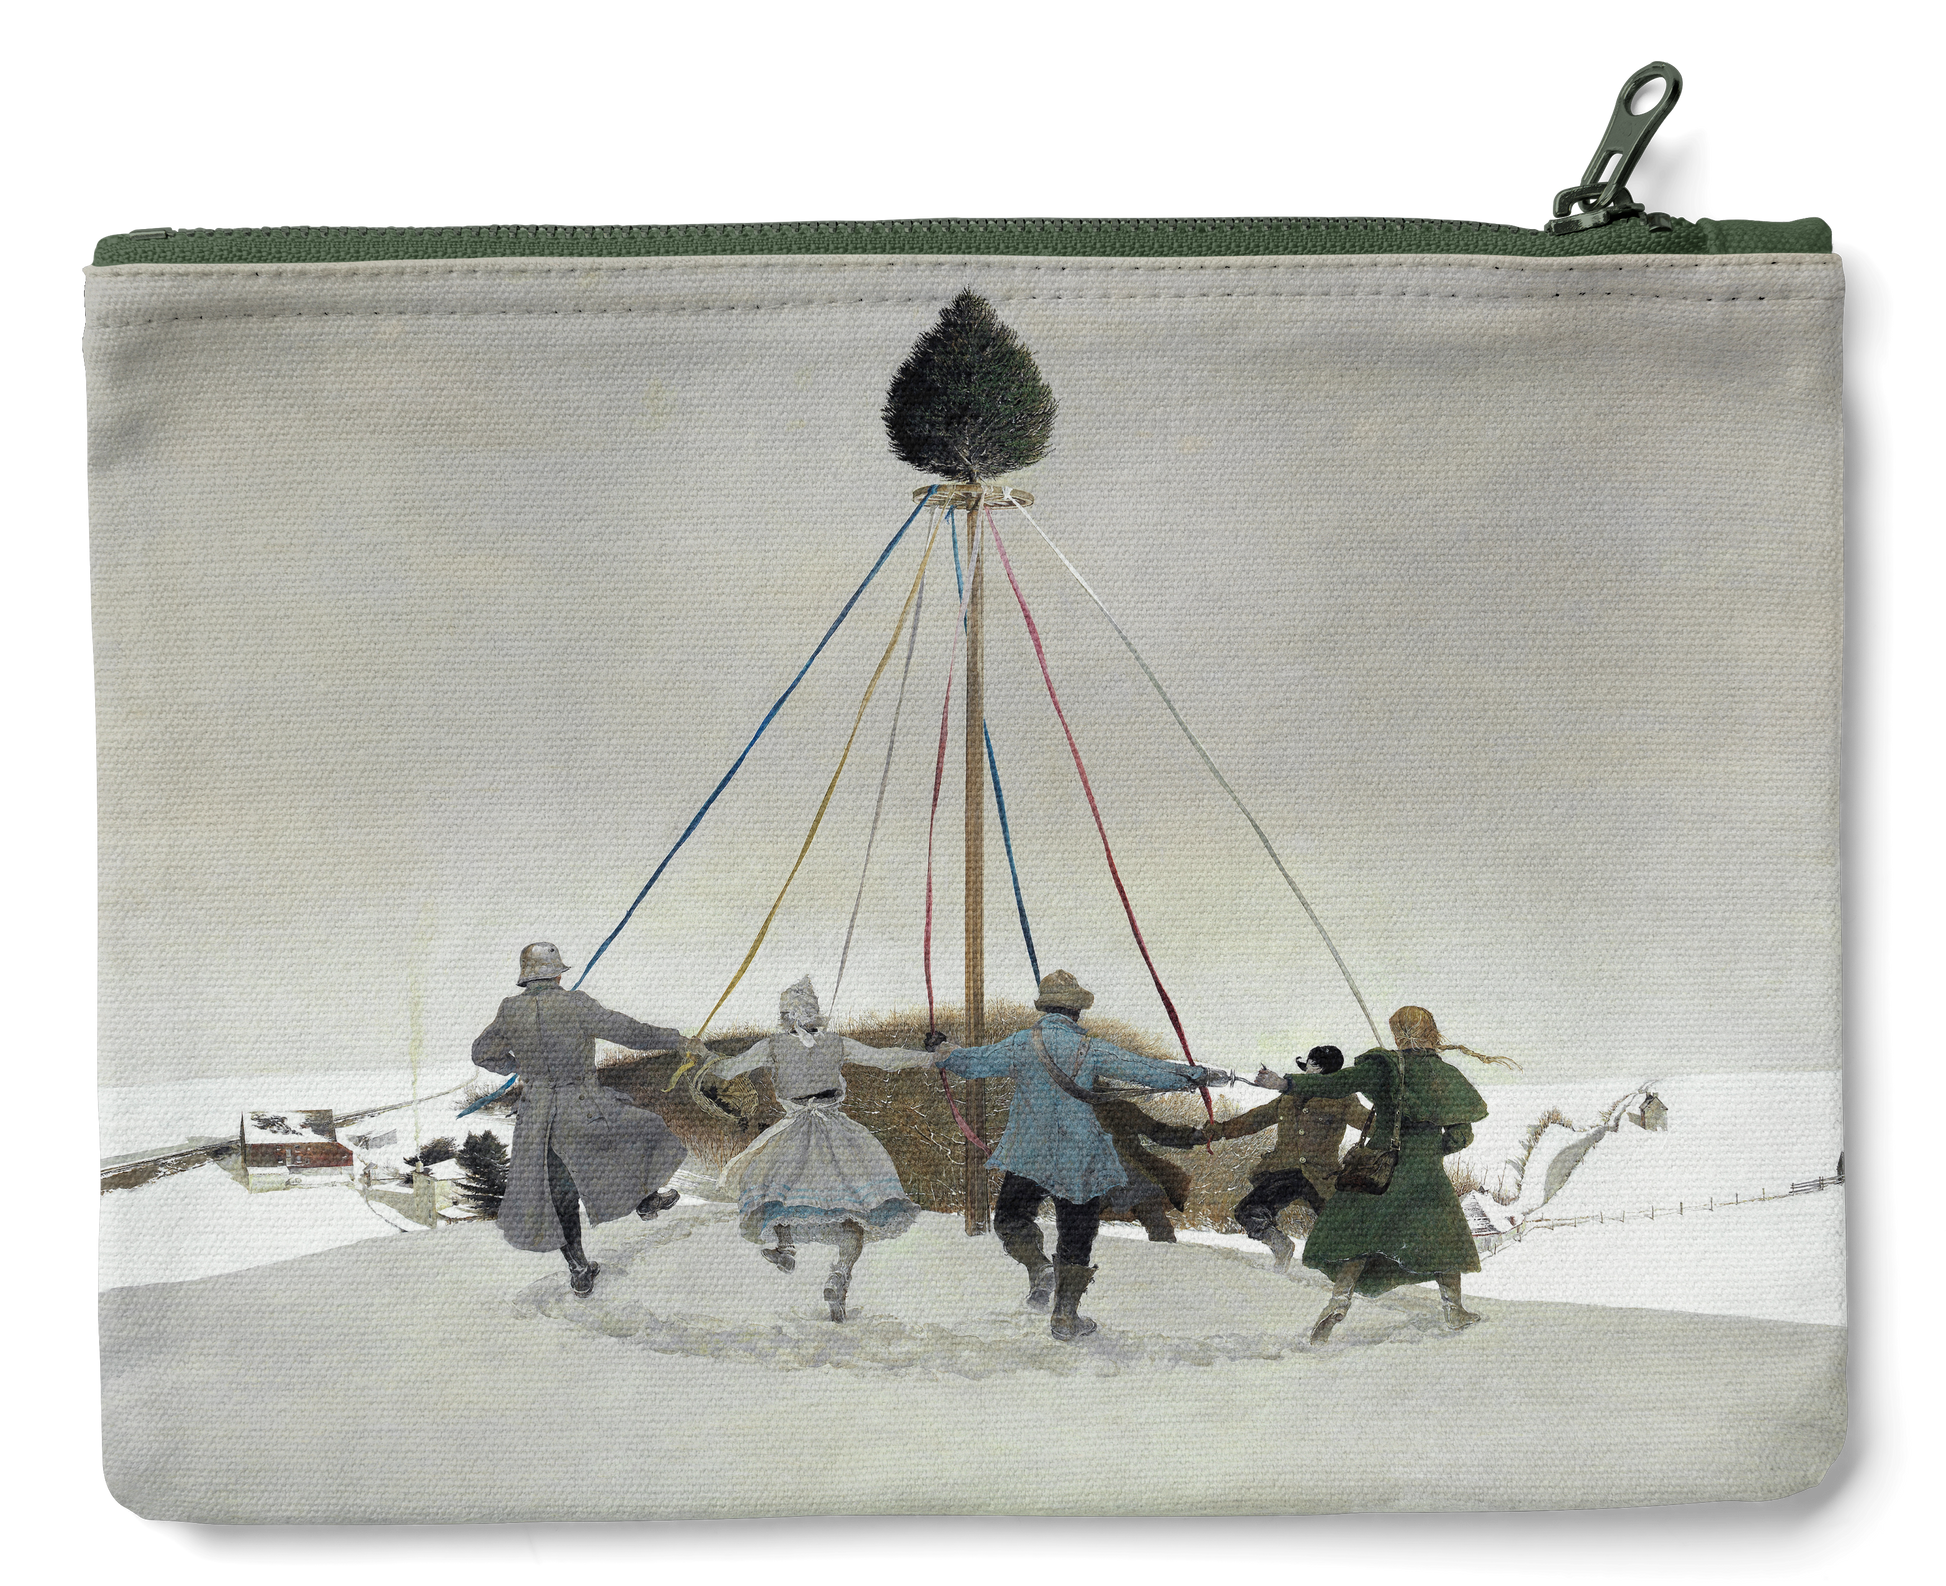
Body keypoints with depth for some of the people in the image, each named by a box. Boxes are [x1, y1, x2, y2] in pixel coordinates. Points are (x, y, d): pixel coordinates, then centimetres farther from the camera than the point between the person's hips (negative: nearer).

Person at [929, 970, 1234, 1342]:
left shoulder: (1021, 1044, -3)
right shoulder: (1091, 1050, -6)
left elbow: (974, 1062, 4)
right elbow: (1144, 1070, -9)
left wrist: (941, 1049, 23)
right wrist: (1200, 1076, -3)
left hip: (1029, 1154, 0)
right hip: (1080, 1159, 0)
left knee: (1010, 1219, 18)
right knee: (1075, 1236, 13)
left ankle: (1039, 1268, -9)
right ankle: (1065, 1317, 14)